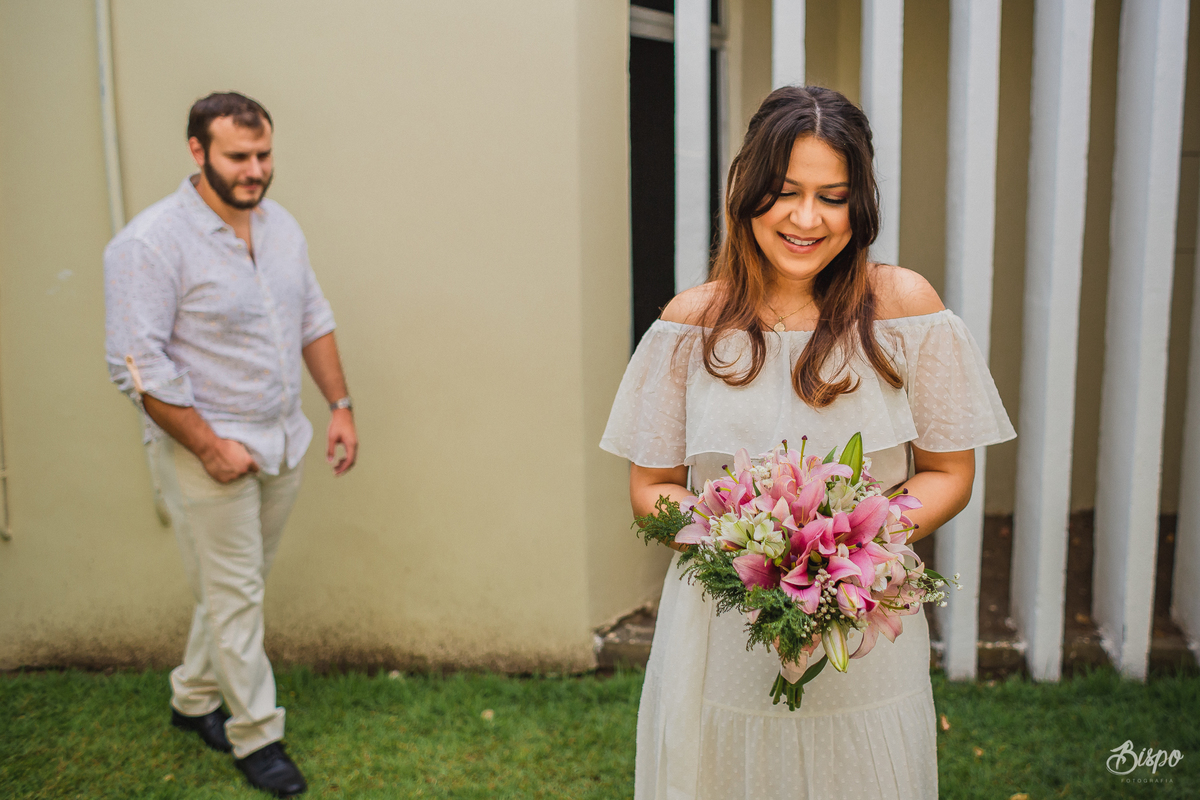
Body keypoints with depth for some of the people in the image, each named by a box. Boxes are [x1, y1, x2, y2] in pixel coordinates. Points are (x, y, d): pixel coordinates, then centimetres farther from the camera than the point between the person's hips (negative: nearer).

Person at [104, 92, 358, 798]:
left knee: (239, 583, 17)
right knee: (234, 594, 3)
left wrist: (341, 405, 9)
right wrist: (210, 446, -19)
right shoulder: (151, 242, -17)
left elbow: (314, 321, 15)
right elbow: (139, 364, -20)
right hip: (207, 451, -7)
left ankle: (194, 698, 37)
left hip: (282, 443, 7)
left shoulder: (280, 225, 6)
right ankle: (257, 735, 19)